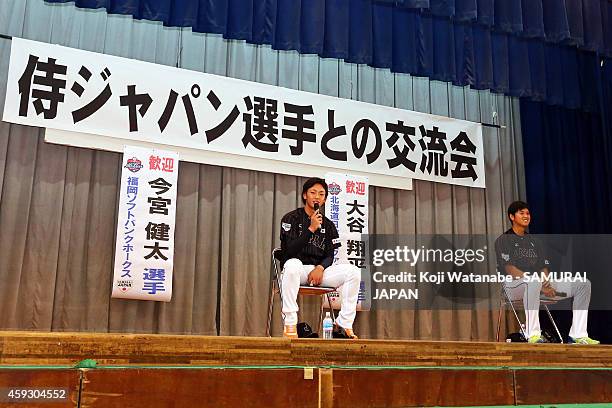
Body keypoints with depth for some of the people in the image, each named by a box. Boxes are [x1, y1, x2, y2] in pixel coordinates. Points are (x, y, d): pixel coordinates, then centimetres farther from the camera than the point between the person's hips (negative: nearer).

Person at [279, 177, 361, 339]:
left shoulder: (328, 225, 16)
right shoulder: (291, 218, 2)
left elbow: (330, 255, 8)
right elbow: (290, 250, -11)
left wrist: (320, 268, -14)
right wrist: (311, 229, -17)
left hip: (320, 270, 4)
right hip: (298, 270, -4)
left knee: (354, 271, -18)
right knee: (292, 264, -40)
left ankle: (343, 325, -15)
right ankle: (290, 324, -36)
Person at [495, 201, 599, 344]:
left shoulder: (535, 242, 27)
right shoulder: (503, 240, 5)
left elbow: (544, 267, 18)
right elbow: (509, 269, -9)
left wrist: (546, 284, -8)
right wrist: (539, 284, -19)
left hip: (540, 284, 7)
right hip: (513, 285, -7)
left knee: (584, 284, -6)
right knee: (534, 282, -44)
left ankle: (578, 335, -13)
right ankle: (533, 335, -42)